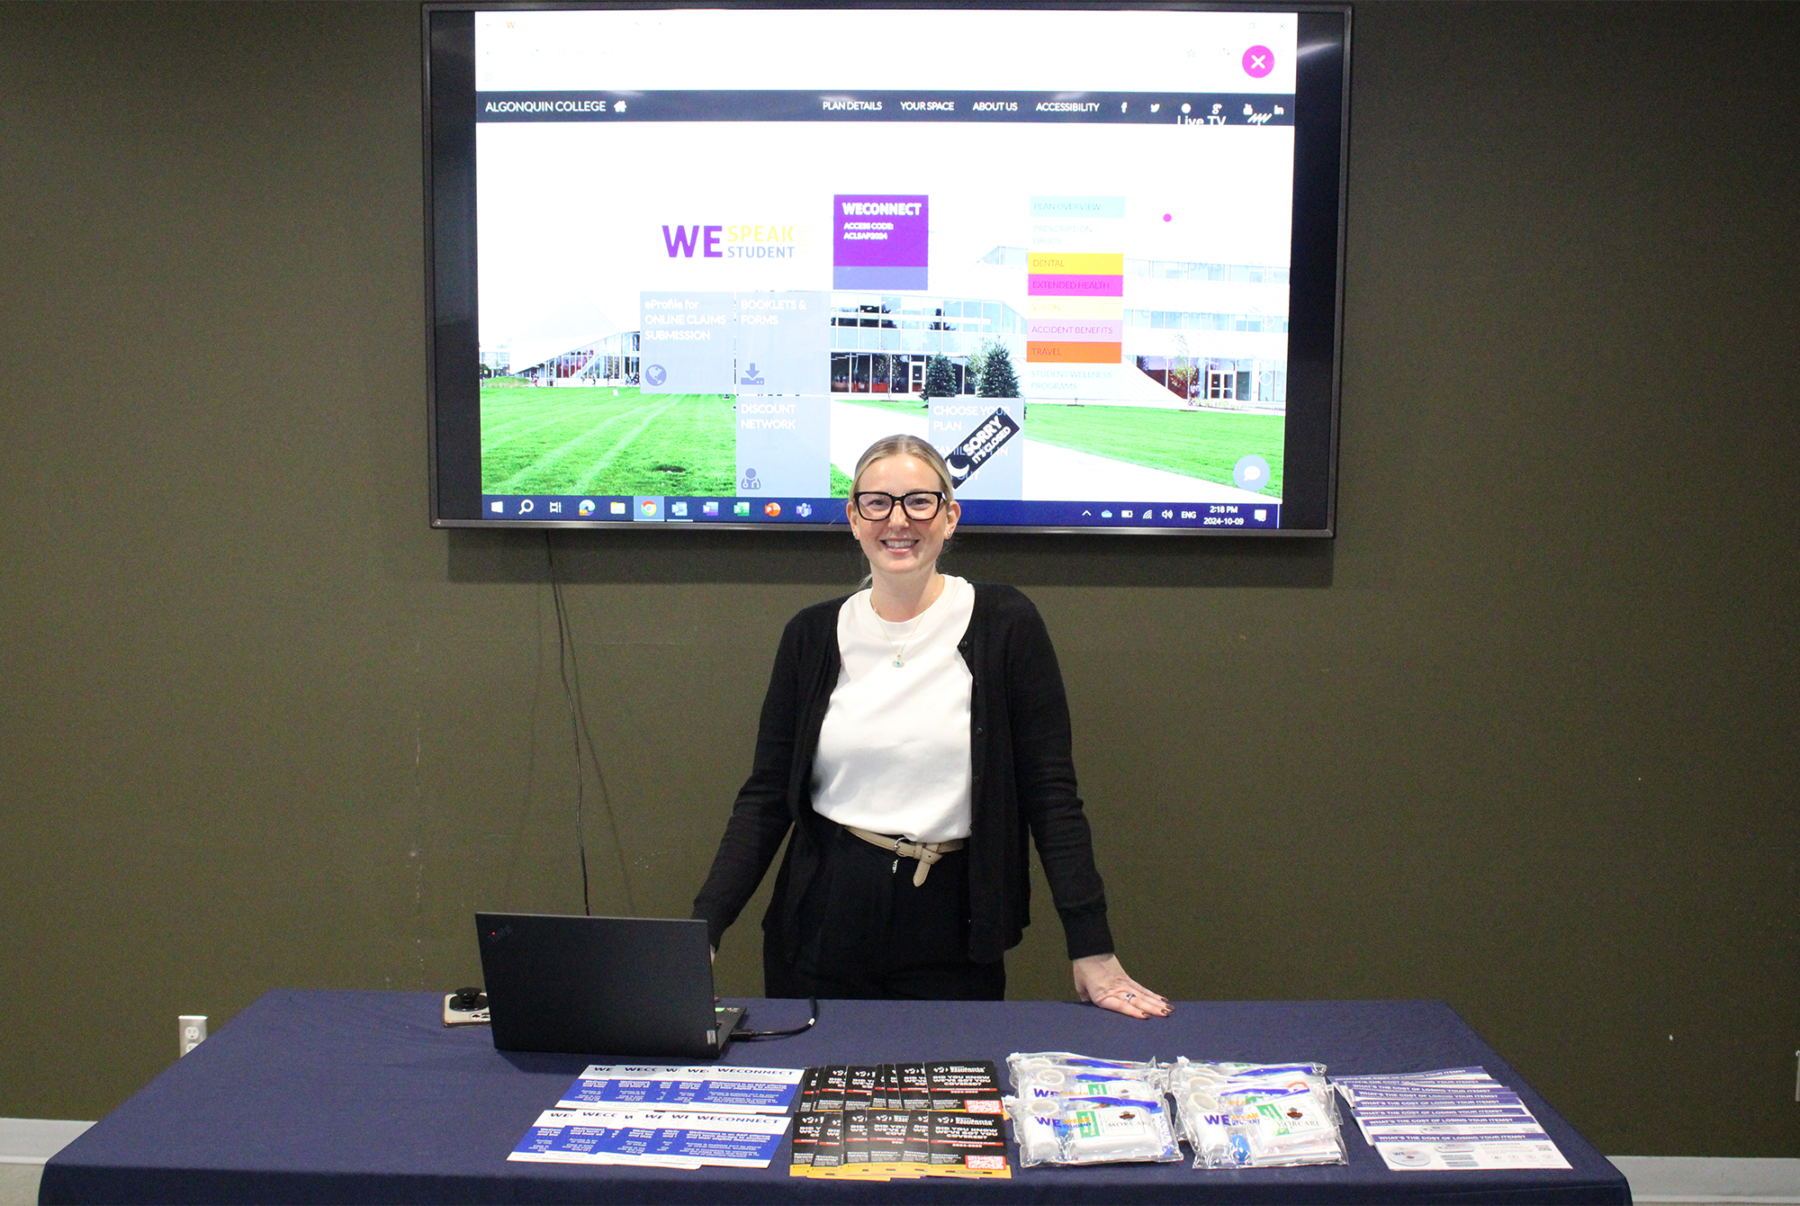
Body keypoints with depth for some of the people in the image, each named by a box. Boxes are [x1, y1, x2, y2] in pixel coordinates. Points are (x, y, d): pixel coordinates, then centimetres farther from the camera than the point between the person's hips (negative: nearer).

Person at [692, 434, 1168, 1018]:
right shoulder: (812, 635, 2)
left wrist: (1092, 951, -9)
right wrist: (703, 928, -7)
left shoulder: (1005, 624, -5)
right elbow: (765, 798, 3)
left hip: (952, 938, -2)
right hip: (822, 930, 2)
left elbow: (1051, 794, -5)